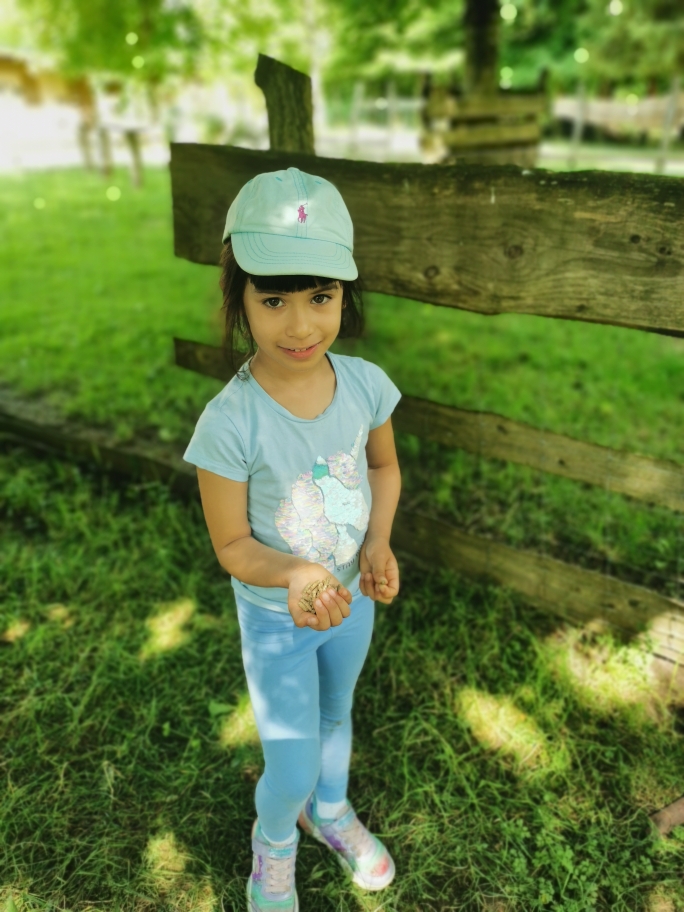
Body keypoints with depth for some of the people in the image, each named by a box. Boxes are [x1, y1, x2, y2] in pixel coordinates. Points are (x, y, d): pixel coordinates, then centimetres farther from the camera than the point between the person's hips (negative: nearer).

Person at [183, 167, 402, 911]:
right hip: (276, 618, -4)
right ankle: (273, 841, 47)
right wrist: (297, 576, -37)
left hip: (352, 598, 4)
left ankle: (330, 811, 63)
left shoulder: (365, 384, -19)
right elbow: (232, 545, -19)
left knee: (334, 714, 29)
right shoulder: (231, 423, -30)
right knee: (293, 768, 8)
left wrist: (378, 543, -16)